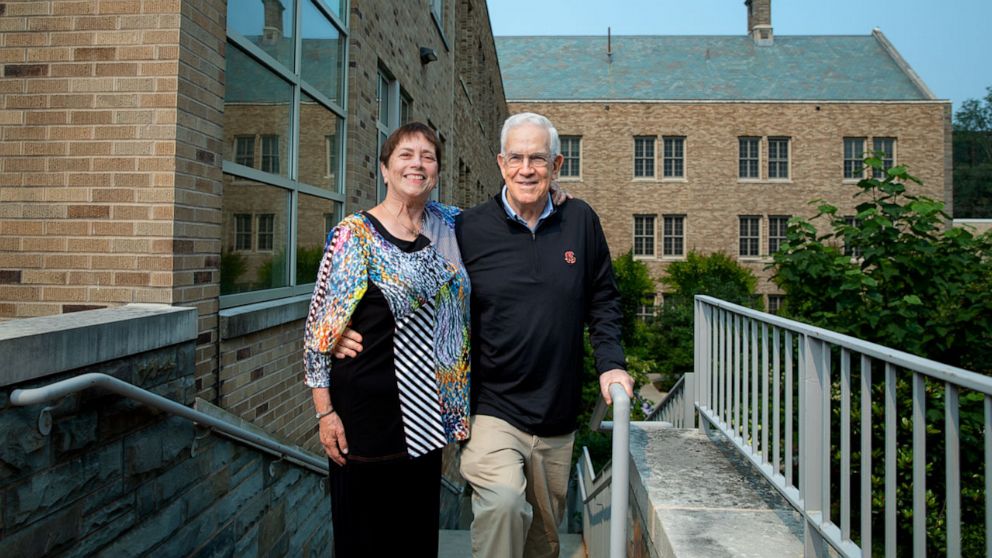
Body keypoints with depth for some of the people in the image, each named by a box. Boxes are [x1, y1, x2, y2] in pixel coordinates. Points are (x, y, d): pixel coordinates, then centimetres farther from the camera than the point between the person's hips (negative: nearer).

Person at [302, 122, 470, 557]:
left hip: (425, 414, 5)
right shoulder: (353, 233, -7)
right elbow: (318, 325, -7)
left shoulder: (448, 228, 5)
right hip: (365, 411, -4)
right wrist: (324, 412, -9)